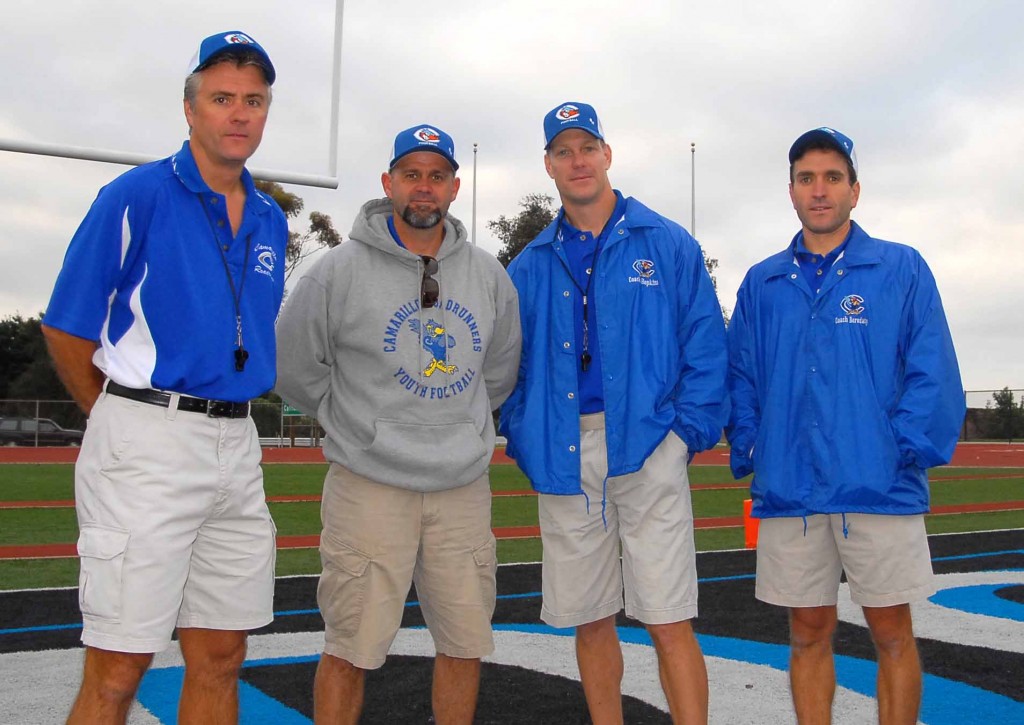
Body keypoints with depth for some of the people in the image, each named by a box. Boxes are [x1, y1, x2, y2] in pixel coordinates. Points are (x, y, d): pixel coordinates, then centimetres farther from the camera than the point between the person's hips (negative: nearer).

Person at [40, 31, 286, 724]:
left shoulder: (271, 220, 13)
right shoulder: (137, 196, -5)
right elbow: (67, 330, -3)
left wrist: (215, 416, 14)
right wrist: (126, 420, 7)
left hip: (237, 445, 6)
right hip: (146, 447, -6)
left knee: (220, 659, 12)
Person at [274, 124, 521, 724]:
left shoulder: (489, 275, 7)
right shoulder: (340, 270, -5)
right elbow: (296, 370, 3)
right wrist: (363, 425, 8)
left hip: (465, 488, 4)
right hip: (371, 486, -3)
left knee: (467, 645, 12)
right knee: (351, 650, 2)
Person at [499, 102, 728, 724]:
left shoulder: (668, 244, 5)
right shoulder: (530, 267, 13)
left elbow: (706, 346, 1)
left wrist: (690, 429, -8)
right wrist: (523, 440, 3)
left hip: (648, 450, -3)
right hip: (564, 458, 4)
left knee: (669, 620, -5)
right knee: (588, 620, 12)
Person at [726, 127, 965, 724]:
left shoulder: (902, 269, 2)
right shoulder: (761, 284, 12)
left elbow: (933, 372, -3)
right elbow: (742, 379, 12)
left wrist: (905, 450, -13)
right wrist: (750, 452, -1)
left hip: (880, 489, -2)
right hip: (789, 490, 3)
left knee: (892, 634, 7)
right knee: (808, 634, 11)